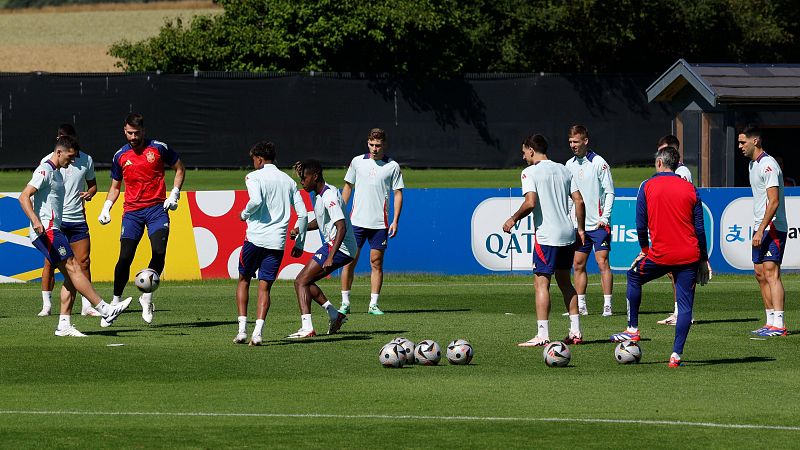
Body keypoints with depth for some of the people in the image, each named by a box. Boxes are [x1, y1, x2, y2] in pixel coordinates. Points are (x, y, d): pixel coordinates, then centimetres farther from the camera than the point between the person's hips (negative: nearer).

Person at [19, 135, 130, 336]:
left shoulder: (57, 173, 21)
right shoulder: (45, 171, -9)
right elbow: (24, 197, -17)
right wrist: (36, 221, -30)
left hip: (52, 230, 10)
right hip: (45, 230, -10)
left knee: (71, 276, 3)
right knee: (73, 267, -14)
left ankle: (64, 325, 1)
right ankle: (105, 310, -19)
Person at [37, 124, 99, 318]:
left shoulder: (86, 160, 7)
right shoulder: (48, 161, -1)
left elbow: (92, 184, 20)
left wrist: (90, 193, -3)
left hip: (78, 219, 2)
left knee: (84, 262, -1)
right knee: (50, 262, -2)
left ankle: (86, 305, 4)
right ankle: (46, 305, 6)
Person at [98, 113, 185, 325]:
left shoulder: (158, 148, 0)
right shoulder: (120, 156, 7)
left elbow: (179, 169, 12)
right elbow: (115, 187, 18)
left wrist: (174, 194, 1)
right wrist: (106, 208, 3)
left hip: (157, 208, -2)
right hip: (132, 211, 2)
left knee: (159, 252, -18)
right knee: (125, 258, -7)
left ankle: (147, 297, 0)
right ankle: (116, 301, 7)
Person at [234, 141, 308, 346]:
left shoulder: (254, 176, -1)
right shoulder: (289, 181, 14)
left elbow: (256, 200, -22)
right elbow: (303, 214, 10)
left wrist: (245, 214, -1)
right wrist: (299, 243, 16)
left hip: (255, 237, -3)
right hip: (277, 241, 3)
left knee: (244, 280, 14)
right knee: (264, 287, 5)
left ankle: (242, 329, 4)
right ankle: (257, 332, -10)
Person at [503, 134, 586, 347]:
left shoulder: (530, 172, -7)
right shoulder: (564, 170, 13)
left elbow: (530, 202, -19)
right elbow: (579, 201, 10)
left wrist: (514, 219, -4)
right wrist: (580, 229, 16)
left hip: (546, 235, -7)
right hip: (567, 234, 7)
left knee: (541, 283, -5)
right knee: (564, 281, 17)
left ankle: (542, 335, -11)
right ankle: (575, 331, 16)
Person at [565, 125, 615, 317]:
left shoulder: (598, 162, -7)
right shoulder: (570, 165, 10)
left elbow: (609, 192, -7)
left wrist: (604, 217, -15)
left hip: (598, 223, -6)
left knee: (603, 263, -8)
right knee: (578, 265, 6)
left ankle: (607, 305, -6)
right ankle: (580, 306, 11)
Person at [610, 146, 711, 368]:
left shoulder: (647, 187, 0)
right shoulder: (690, 189, 5)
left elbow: (640, 224, 1)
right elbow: (699, 227, 6)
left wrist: (644, 249, 17)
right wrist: (703, 259, 12)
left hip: (660, 254, -1)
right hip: (689, 256, 1)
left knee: (634, 276, 25)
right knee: (685, 305, 4)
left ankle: (633, 329, 25)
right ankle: (676, 354, -2)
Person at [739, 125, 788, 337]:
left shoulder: (768, 165, -15)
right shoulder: (753, 164, 16)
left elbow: (774, 202, -20)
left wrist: (761, 230, -23)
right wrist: (757, 230, 18)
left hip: (773, 227, -10)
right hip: (760, 228, 10)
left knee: (771, 272, -15)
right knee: (760, 274, 8)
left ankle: (778, 325, -19)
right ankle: (771, 322, 11)